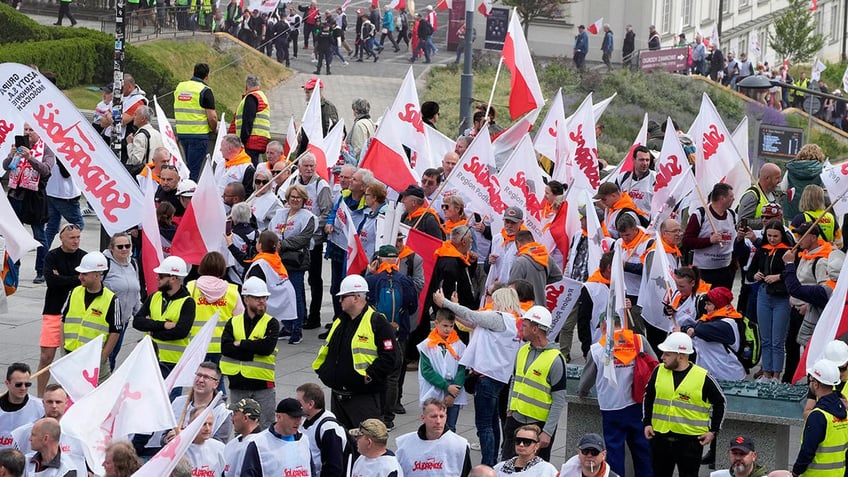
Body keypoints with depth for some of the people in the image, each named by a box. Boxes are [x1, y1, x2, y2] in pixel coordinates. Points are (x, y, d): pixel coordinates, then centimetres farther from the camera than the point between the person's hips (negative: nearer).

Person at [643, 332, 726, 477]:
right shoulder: (659, 371, 2)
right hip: (660, 437, 4)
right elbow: (648, 397, 16)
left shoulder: (703, 377, -9)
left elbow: (719, 403, 3)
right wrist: (647, 423, 8)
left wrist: (713, 431, -1)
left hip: (690, 439, -4)